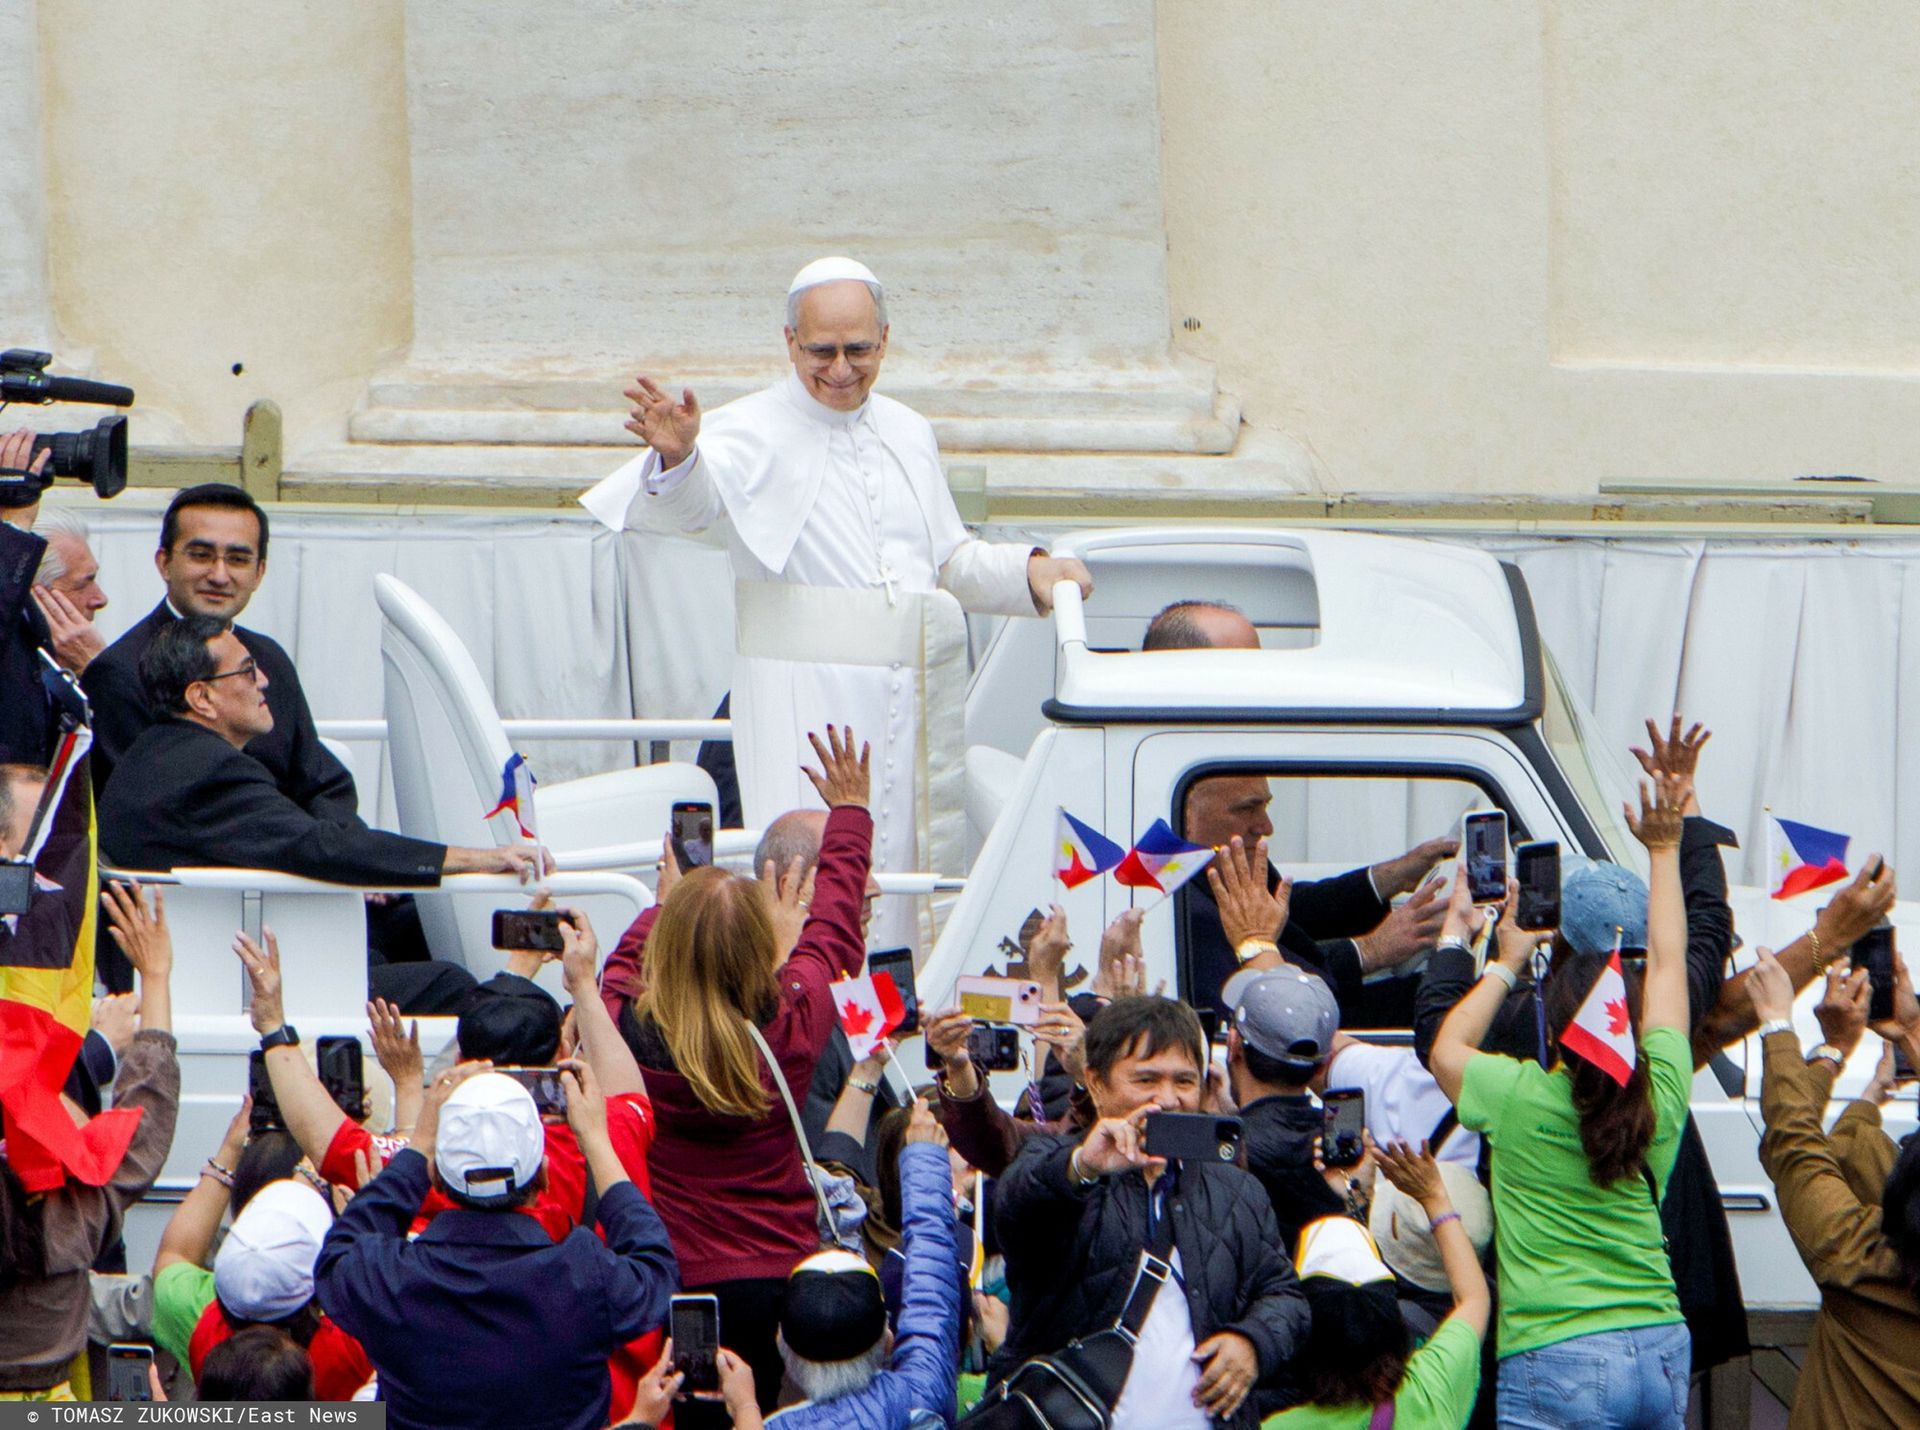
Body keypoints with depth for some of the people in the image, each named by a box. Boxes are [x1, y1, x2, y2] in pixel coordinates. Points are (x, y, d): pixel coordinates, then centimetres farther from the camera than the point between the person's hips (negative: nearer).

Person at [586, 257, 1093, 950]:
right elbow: (684, 503, -26)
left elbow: (949, 559, 26)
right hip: (805, 705, -5)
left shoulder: (907, 433, 15)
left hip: (915, 704, 6)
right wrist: (676, 455, -48)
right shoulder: (757, 431, -4)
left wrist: (1030, 572, 8)